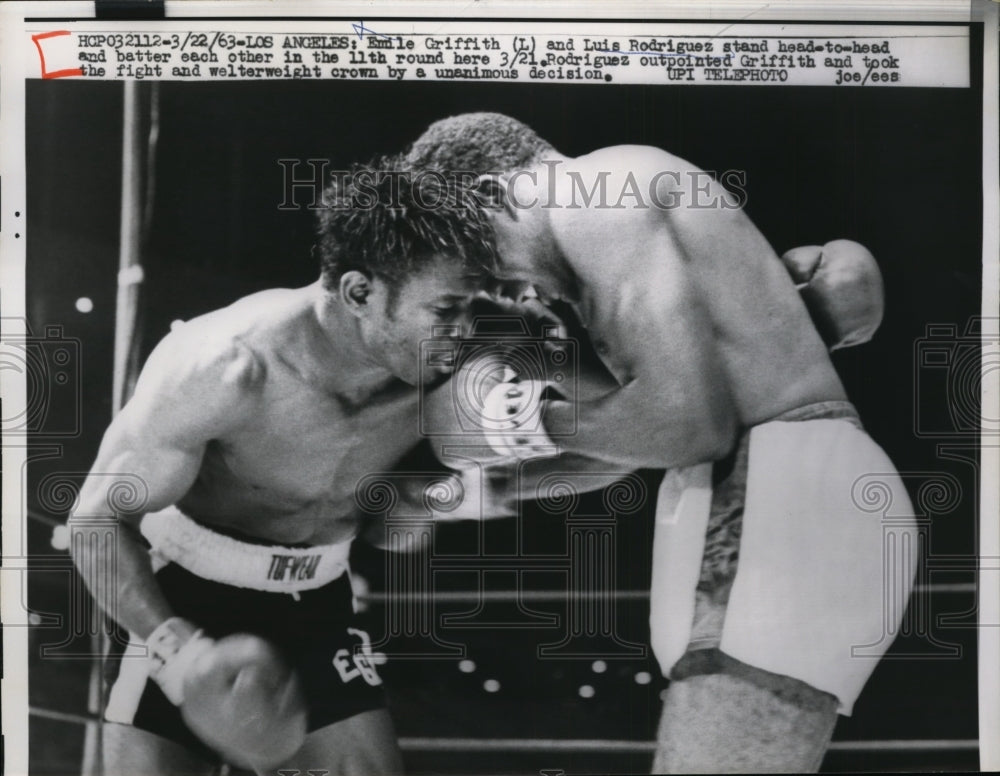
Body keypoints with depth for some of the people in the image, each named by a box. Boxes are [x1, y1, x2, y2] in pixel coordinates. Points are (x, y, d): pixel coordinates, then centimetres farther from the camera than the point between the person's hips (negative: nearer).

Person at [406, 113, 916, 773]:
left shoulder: (589, 196, -7)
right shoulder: (627, 204, 23)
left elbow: (686, 420, -18)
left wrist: (539, 421, -3)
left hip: (782, 499, -10)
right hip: (774, 503, 10)